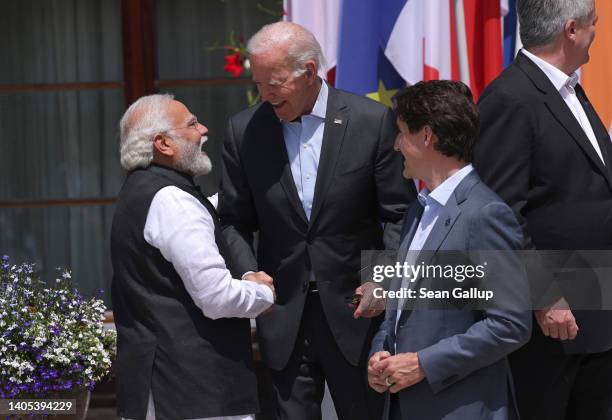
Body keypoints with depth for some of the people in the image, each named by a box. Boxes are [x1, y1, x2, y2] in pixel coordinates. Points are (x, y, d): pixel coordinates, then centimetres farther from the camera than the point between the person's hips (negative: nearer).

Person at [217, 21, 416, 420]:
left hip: (355, 310, -1)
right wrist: (249, 275, -11)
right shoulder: (244, 130, 1)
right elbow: (235, 221, 6)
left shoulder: (372, 121, -6)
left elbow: (400, 215, -2)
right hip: (283, 316, 2)